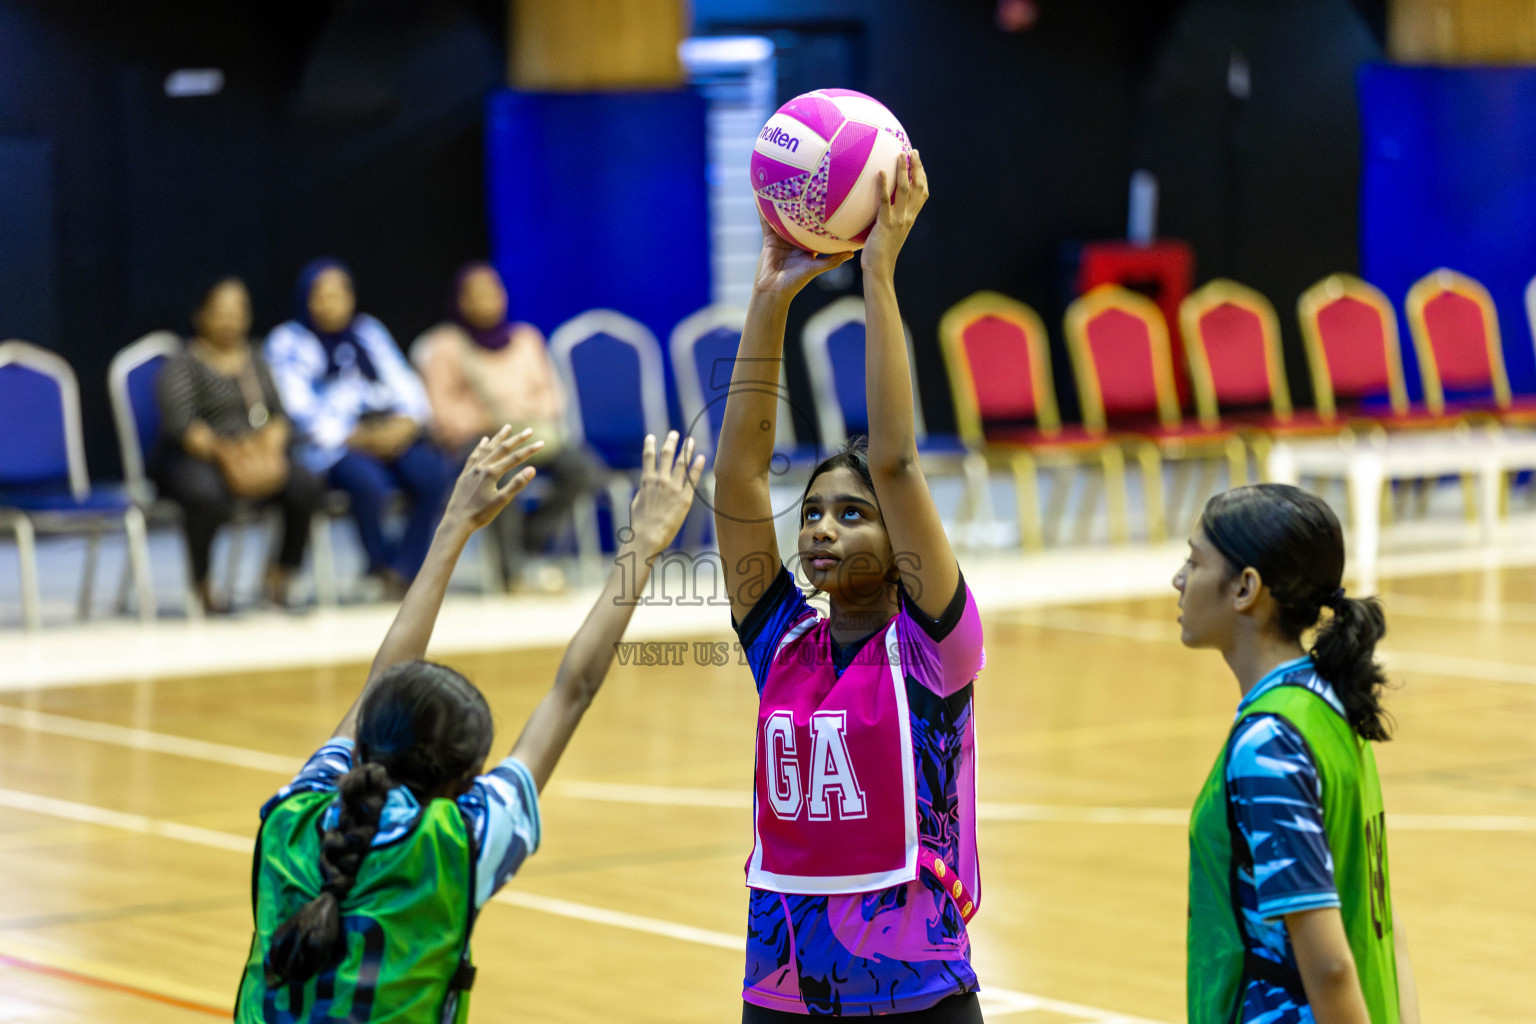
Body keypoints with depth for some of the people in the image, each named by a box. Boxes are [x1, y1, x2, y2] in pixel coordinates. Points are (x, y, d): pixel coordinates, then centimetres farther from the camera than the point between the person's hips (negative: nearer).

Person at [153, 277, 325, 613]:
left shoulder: (254, 360, 18)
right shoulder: (182, 366, -2)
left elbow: (278, 415, 10)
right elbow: (181, 425, -16)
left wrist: (269, 448, -13)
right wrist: (225, 455, -29)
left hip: (254, 455, 5)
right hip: (193, 459, -5)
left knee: (306, 488, -24)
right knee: (207, 497, -40)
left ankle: (280, 574, -2)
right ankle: (201, 587, -16)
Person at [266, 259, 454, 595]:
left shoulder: (369, 331, 20)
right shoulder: (288, 342, 6)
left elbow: (404, 384, 15)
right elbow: (300, 411, -5)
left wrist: (406, 423, -9)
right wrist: (357, 438, -15)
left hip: (390, 434, 5)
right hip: (331, 445, -4)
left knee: (434, 473, -27)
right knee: (369, 482, -37)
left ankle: (404, 570, -20)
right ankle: (382, 567, -12)